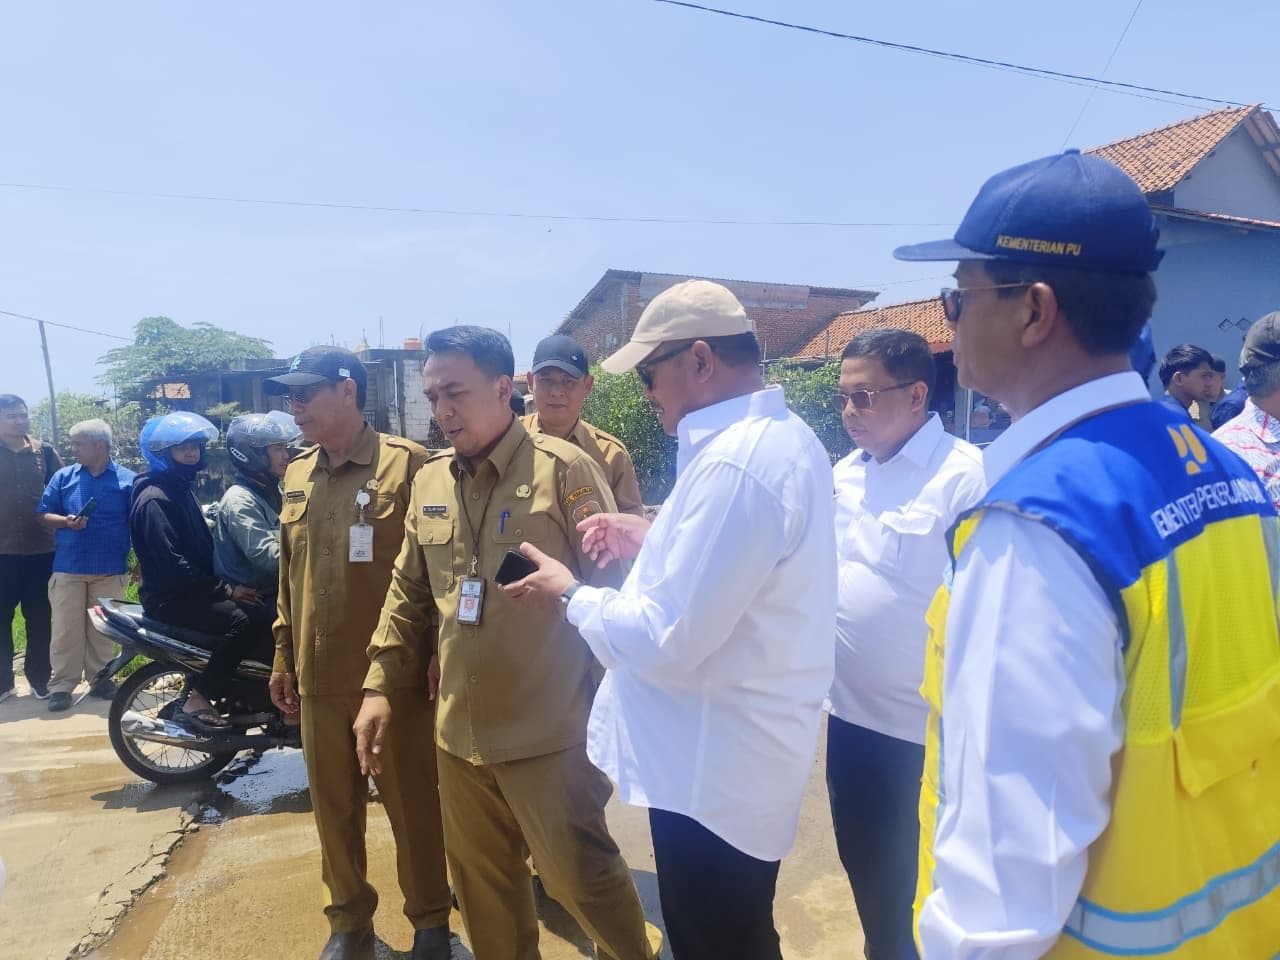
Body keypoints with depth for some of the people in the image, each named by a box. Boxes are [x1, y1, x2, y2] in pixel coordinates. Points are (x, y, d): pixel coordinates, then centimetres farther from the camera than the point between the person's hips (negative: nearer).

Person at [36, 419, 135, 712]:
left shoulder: (127, 479, 1)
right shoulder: (63, 477, 6)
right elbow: (44, 516, 8)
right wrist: (65, 521, -14)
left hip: (110, 569, -1)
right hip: (68, 567, 1)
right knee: (66, 629, 1)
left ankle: (99, 678, 20)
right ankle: (62, 684, 7)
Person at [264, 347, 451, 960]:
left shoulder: (408, 464, -11)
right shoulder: (297, 474, 10)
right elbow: (288, 577, 15)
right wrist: (284, 658, 15)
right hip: (319, 678, 6)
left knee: (412, 806, 9)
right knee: (334, 808, 18)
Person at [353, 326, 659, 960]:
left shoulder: (563, 468, -12)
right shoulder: (429, 481, 6)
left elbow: (615, 587, -10)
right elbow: (408, 594, 14)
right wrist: (379, 686, 10)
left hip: (547, 732, -6)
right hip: (458, 731, 6)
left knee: (581, 877, 7)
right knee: (482, 884, 21)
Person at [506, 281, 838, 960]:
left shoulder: (734, 463, -28)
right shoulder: (782, 437, 6)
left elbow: (669, 643, -27)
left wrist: (571, 593, -12)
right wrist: (655, 542, 7)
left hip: (715, 771, -10)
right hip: (739, 758, 10)